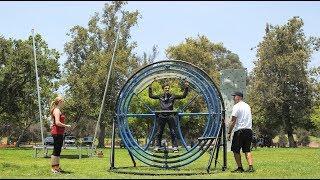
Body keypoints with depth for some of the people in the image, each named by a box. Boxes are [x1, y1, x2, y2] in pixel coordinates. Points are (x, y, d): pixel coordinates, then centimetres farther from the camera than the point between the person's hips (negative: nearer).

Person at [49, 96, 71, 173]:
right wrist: (66, 126, -12)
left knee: (58, 150, 13)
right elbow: (57, 123, -22)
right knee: (56, 150, -6)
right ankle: (53, 168, -2)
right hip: (57, 132, -10)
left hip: (59, 133, 10)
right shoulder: (57, 110, -13)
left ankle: (57, 167, 19)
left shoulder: (58, 110, 18)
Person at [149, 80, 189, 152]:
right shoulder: (160, 97, 9)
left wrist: (186, 88, -4)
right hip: (162, 116, 2)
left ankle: (175, 146, 4)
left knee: (172, 132, -1)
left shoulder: (173, 96, 3)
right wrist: (150, 88, 17)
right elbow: (151, 96, 19)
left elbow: (183, 96, 2)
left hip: (170, 116, -2)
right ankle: (157, 146, 16)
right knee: (159, 132, 7)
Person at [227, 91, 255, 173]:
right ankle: (251, 167, -4)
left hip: (240, 130, -7)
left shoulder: (237, 106, -8)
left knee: (236, 150, 4)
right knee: (247, 150, 9)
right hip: (249, 130, 8)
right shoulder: (247, 106, 18)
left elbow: (233, 121, -12)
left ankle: (240, 168, 6)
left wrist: (229, 133, -9)